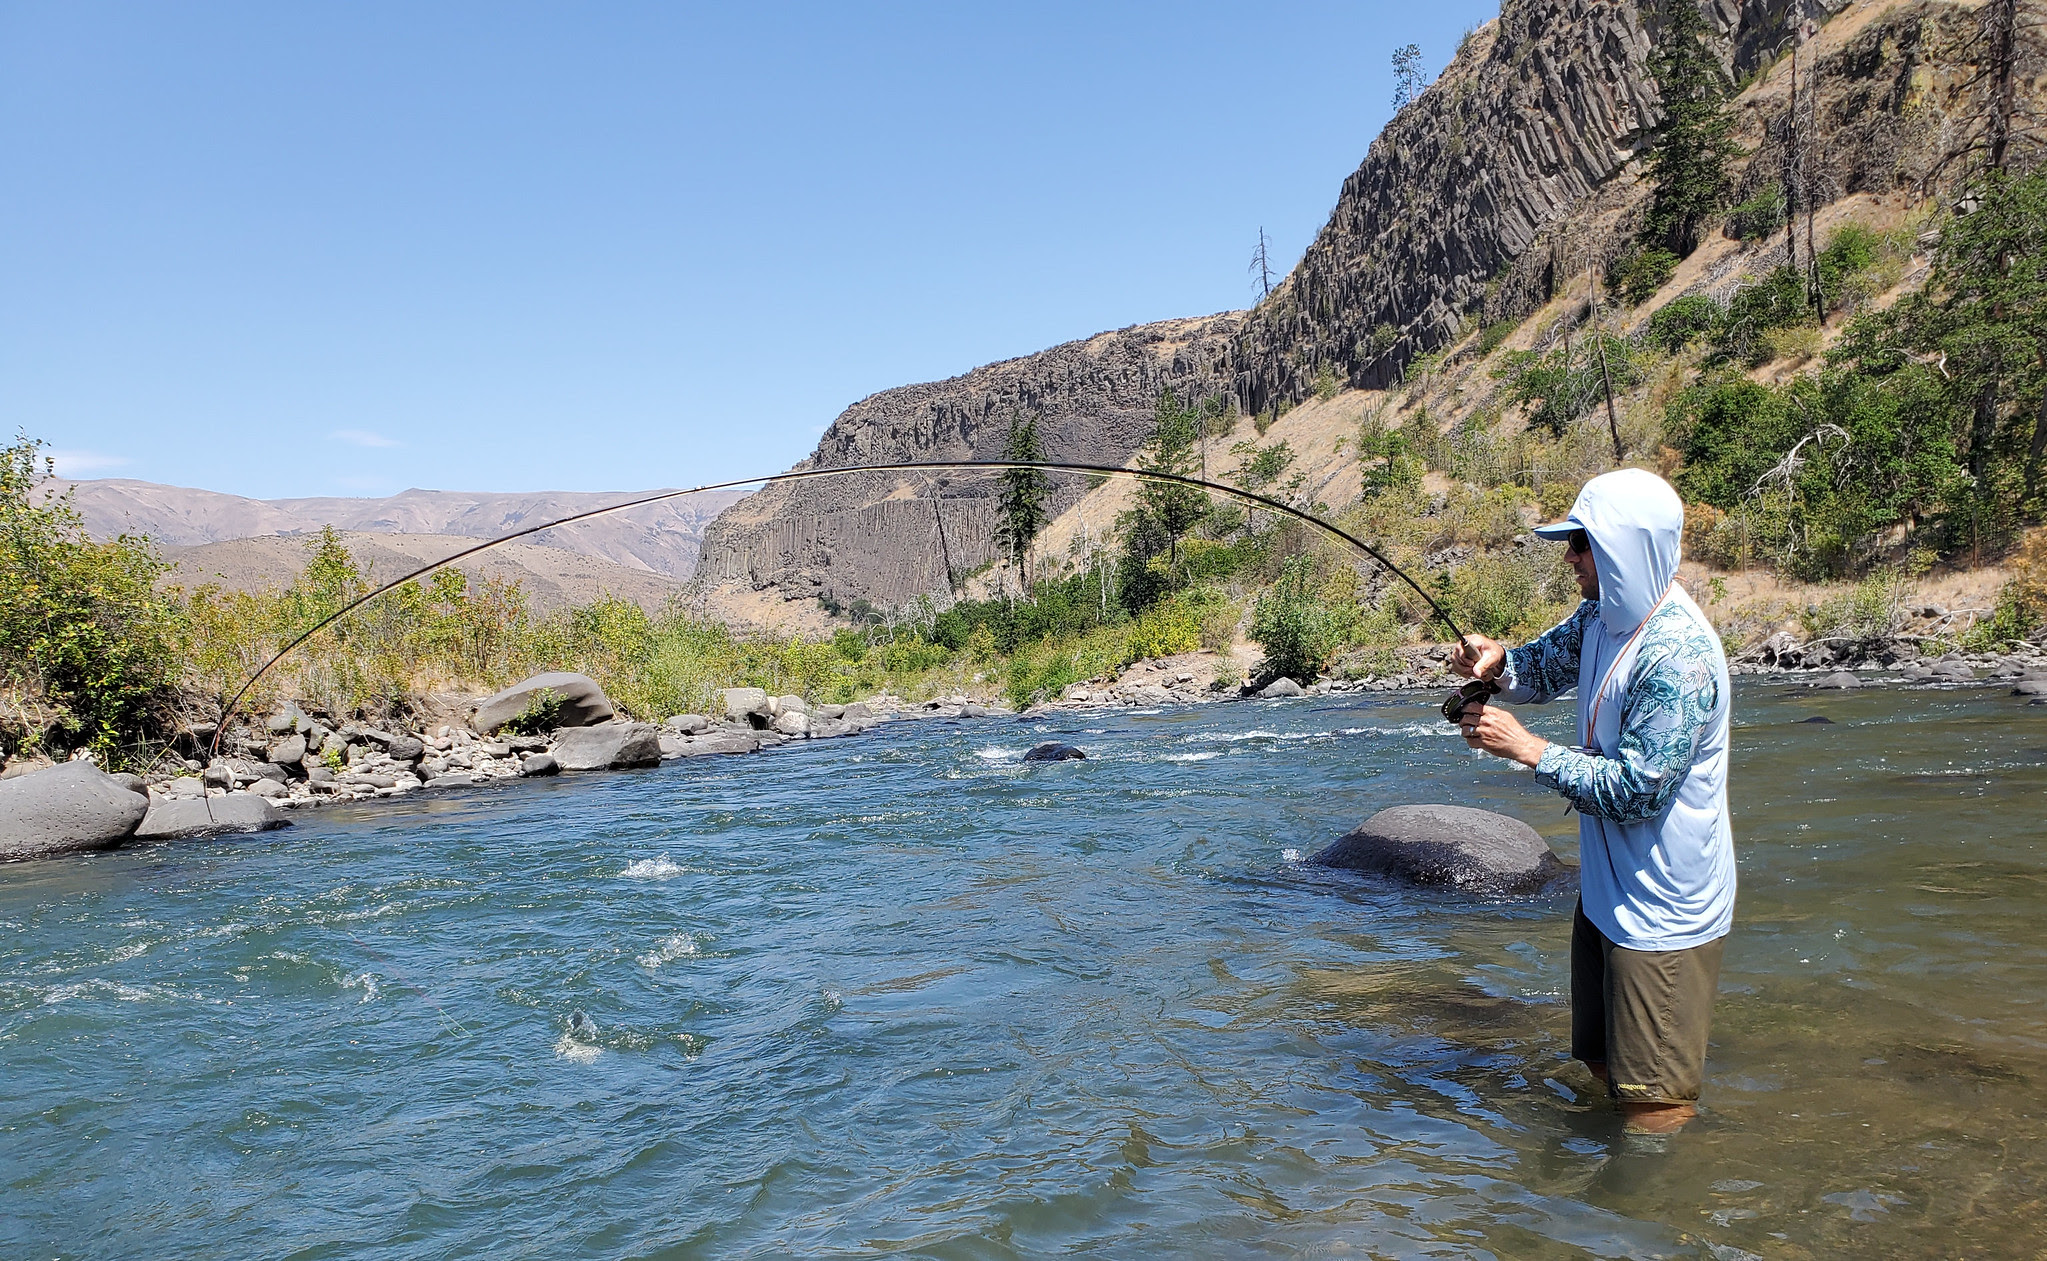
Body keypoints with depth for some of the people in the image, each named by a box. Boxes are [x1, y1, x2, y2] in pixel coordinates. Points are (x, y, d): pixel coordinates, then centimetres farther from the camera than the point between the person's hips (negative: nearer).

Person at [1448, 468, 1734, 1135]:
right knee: (1603, 1066, 24)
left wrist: (1526, 748, -22)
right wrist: (1496, 661, -7)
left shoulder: (1679, 657, -27)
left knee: (1655, 1105, 3)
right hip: (1607, 888, 10)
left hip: (1662, 908, -10)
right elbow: (1542, 669, 16)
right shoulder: (1603, 616, 2)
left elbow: (1635, 791, -27)